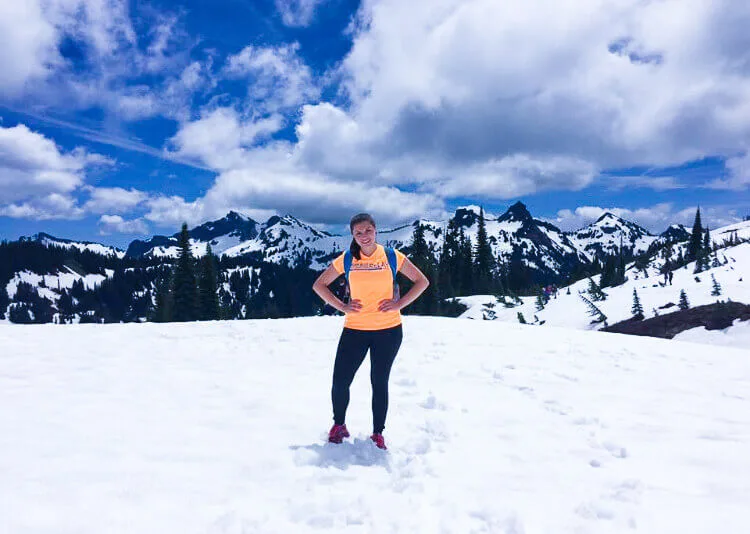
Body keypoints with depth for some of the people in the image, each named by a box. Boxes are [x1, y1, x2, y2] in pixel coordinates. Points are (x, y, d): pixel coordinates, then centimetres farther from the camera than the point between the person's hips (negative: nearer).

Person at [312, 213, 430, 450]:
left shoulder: (392, 257, -2)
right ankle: (339, 424, 28)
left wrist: (400, 304, -6)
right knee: (340, 381, 1)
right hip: (354, 330, 1)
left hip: (388, 330, -1)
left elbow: (422, 281, 5)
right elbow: (319, 285, 9)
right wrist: (341, 306, -3)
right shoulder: (346, 260, 0)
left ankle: (378, 433, 25)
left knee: (379, 383, 8)